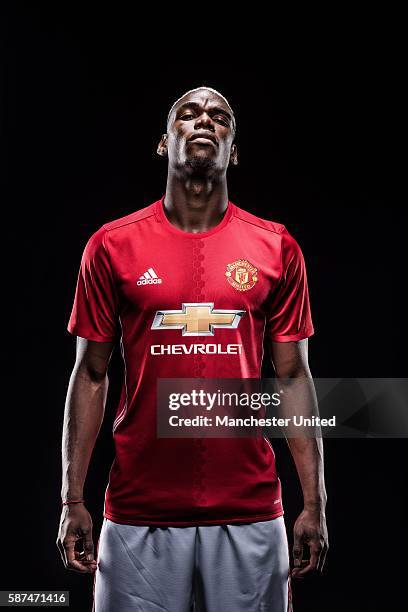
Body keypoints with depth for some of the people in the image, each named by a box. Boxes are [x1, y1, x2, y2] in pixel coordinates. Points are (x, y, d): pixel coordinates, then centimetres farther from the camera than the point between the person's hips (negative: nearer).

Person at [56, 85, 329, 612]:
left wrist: (314, 502, 2)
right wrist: (72, 499, 1)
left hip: (249, 511, 1)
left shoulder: (276, 249, 4)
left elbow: (293, 377, 6)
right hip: (139, 511, 0)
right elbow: (91, 375, 4)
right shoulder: (113, 246, 2)